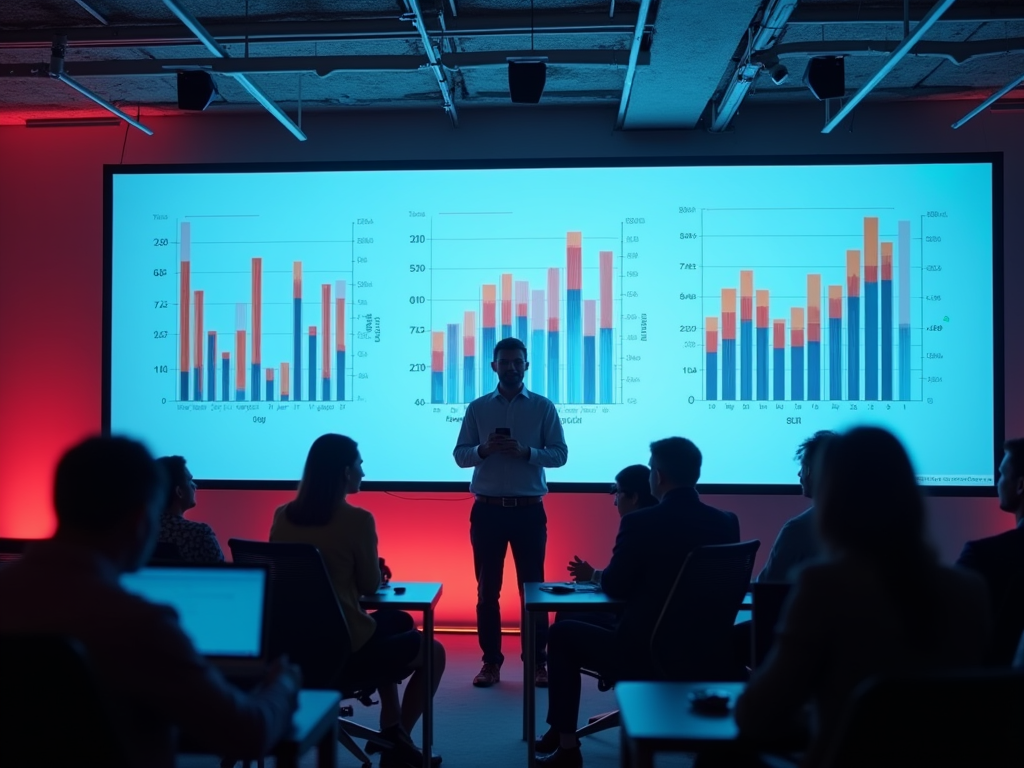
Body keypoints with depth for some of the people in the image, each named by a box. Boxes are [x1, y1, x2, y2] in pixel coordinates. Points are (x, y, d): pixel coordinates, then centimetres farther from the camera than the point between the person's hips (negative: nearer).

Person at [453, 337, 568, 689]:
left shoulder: (543, 407, 2)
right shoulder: (477, 408, 5)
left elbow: (560, 454, -2)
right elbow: (460, 455, 3)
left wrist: (526, 452, -18)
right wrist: (483, 449, -17)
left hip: (529, 510, -1)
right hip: (487, 510, 1)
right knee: (487, 588, 6)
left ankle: (538, 662, 13)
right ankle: (490, 662, 16)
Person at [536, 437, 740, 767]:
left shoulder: (640, 523, -18)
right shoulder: (727, 523, -2)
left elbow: (615, 587, -10)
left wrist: (597, 575, 15)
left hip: (645, 655, -7)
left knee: (561, 635, 18)